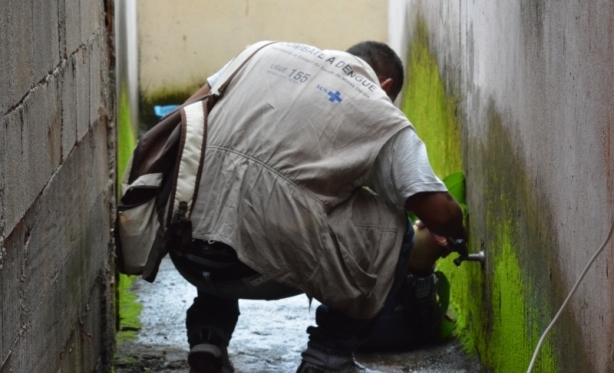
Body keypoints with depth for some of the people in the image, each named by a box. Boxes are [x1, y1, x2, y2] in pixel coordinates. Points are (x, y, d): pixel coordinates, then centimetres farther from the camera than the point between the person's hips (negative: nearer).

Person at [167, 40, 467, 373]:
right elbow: (439, 212, 4)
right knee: (390, 230, 17)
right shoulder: (382, 116, 10)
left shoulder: (273, 51, 20)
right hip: (264, 262, -4)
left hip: (184, 247, 5)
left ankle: (207, 336, 21)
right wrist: (458, 236, 27)